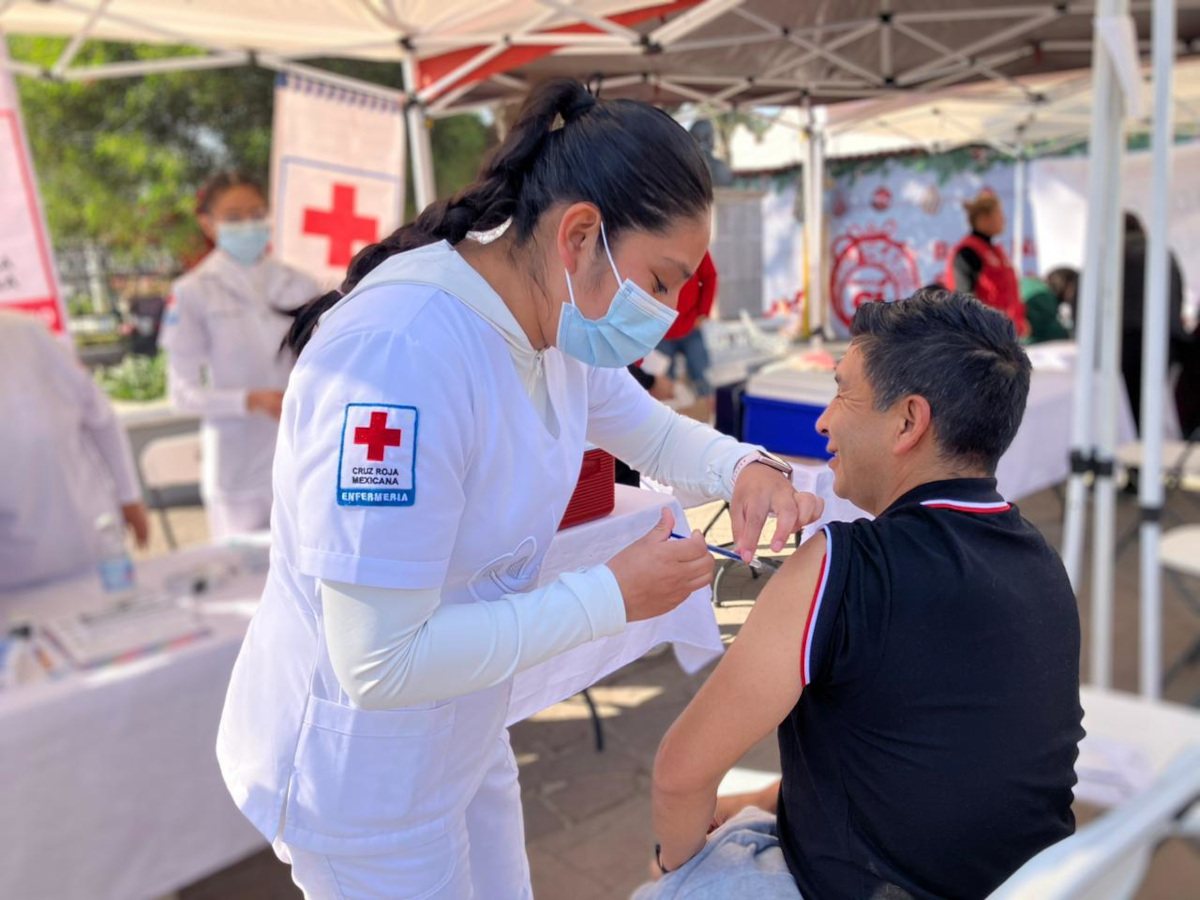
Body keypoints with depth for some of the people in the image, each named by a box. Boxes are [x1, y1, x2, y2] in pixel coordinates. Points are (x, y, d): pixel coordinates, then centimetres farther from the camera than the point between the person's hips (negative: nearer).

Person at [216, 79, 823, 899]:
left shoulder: (557, 326, -5)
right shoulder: (401, 354, -34)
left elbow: (659, 434, 11)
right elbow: (381, 660, -32)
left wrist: (745, 468, -11)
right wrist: (612, 596, -26)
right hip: (356, 769, -8)